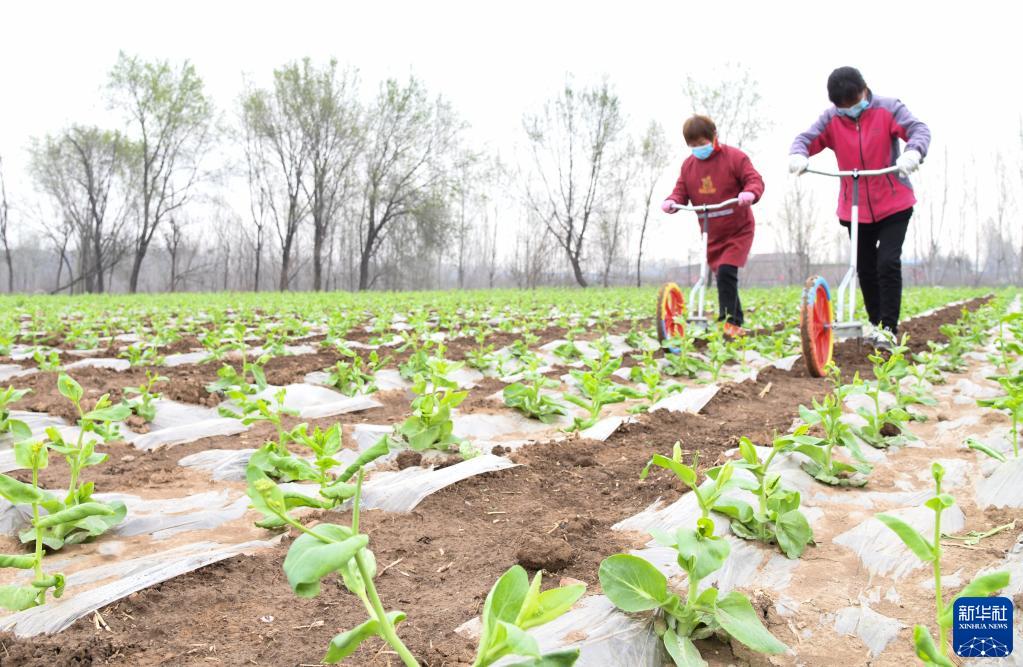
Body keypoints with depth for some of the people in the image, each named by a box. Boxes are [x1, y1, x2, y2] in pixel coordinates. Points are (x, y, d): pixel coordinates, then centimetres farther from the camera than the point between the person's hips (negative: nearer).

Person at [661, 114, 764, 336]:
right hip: (712, 234, 6)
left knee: (726, 272, -23)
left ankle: (728, 321, -17)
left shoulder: (734, 157, -9)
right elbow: (681, 191, 5)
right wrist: (672, 201, -19)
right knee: (722, 277, 8)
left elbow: (754, 180, -14)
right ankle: (737, 323, 20)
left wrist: (750, 193, -37)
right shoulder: (688, 165, 4)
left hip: (738, 229, -5)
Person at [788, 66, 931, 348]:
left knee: (888, 263, -14)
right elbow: (806, 138, -10)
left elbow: (919, 129, -19)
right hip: (854, 208, 3)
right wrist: (798, 155, -35)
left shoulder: (888, 109, -9)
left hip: (893, 205, -3)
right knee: (865, 269, 10)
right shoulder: (830, 119, -3)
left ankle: (889, 328, -6)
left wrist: (912, 153, -42)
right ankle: (875, 322, 27)